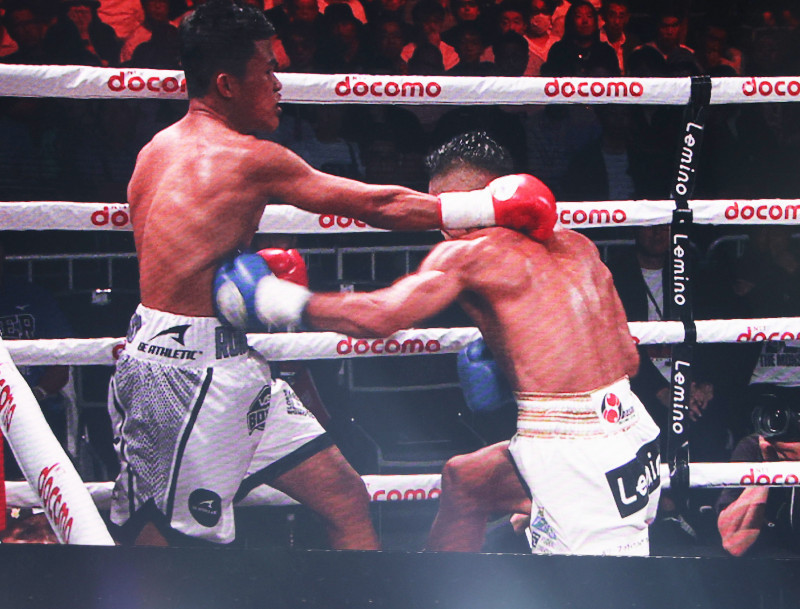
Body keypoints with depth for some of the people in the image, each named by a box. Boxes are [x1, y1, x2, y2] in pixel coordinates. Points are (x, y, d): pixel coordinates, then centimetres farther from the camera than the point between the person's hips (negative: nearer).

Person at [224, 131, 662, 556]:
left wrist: (285, 300, -2)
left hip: (571, 452, -9)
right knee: (460, 481, 26)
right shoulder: (575, 246, 15)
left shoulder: (470, 252, -5)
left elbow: (379, 317, -14)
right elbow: (628, 358, 16)